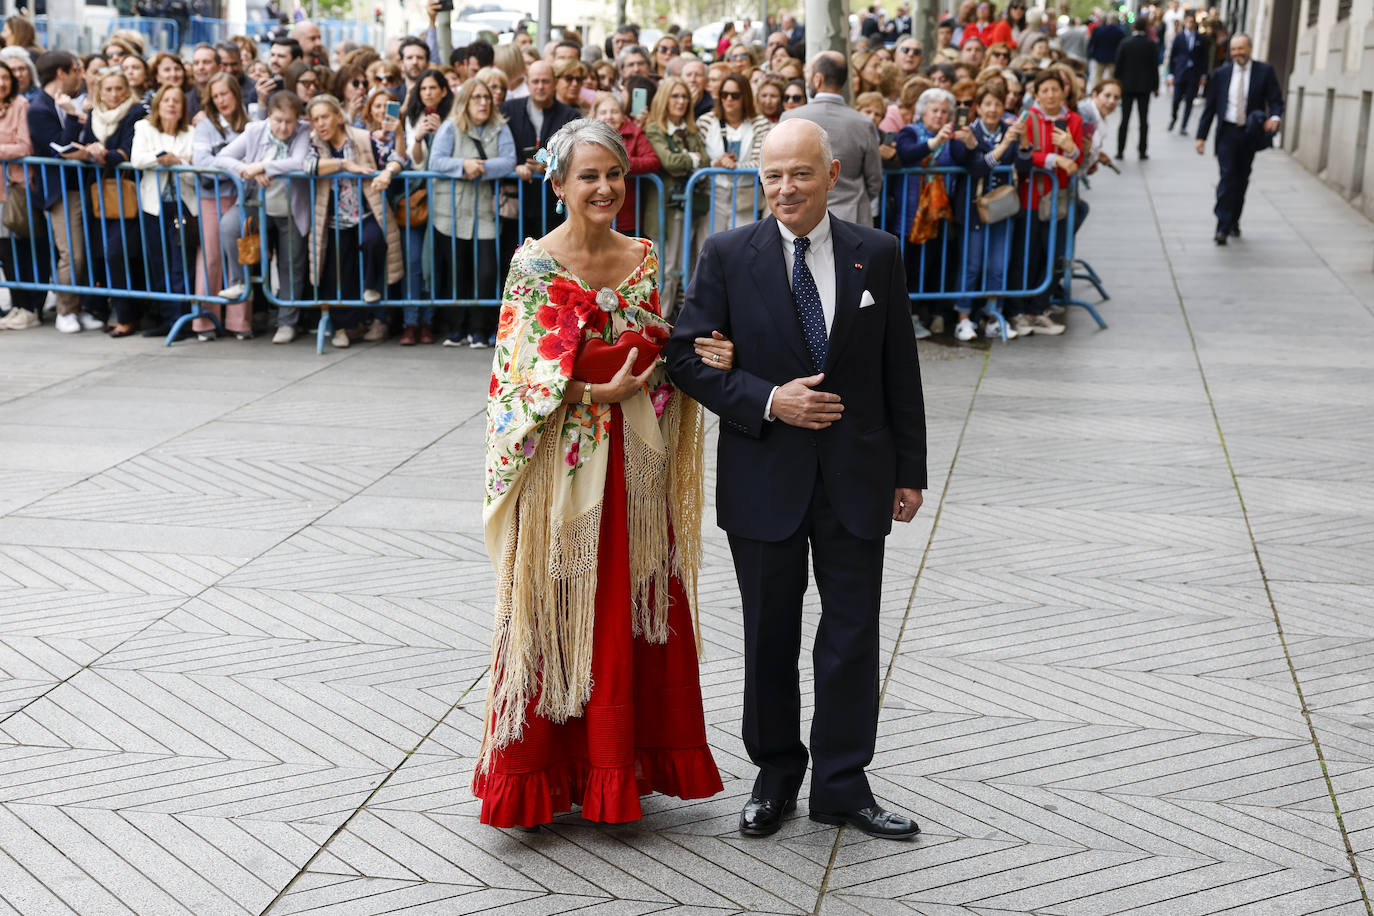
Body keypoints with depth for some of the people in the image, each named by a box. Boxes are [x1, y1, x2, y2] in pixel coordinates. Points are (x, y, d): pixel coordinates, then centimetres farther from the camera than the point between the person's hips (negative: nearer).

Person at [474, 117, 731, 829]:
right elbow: (522, 372, -10)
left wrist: (705, 358, -9)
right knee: (555, 608, 3)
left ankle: (621, 762, 25)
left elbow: (665, 352, 12)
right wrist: (600, 391, -21)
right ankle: (545, 767, 18)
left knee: (633, 606, 10)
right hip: (562, 463, -4)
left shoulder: (646, 257, 7)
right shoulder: (535, 262, -7)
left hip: (635, 463, 5)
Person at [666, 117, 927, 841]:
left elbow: (900, 369, 5)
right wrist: (768, 402, -16)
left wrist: (909, 470, 4)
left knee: (853, 638, 7)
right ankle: (775, 775, 29)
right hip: (765, 477, -1)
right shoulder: (727, 255, -3)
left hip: (856, 477, 1)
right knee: (769, 637, 11)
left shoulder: (876, 254, 2)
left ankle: (842, 784, 22)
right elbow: (687, 355, -4)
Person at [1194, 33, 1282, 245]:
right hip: (1227, 132, -1)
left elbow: (1276, 100, 0)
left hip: (1250, 134, 1)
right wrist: (1201, 136, 1)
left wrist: (1274, 117, -22)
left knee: (1241, 180, 10)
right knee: (1227, 177, -11)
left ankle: (1233, 223, 25)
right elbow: (1210, 106, 6)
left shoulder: (1265, 71, 2)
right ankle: (1222, 227, -12)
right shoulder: (1221, 74, 4)